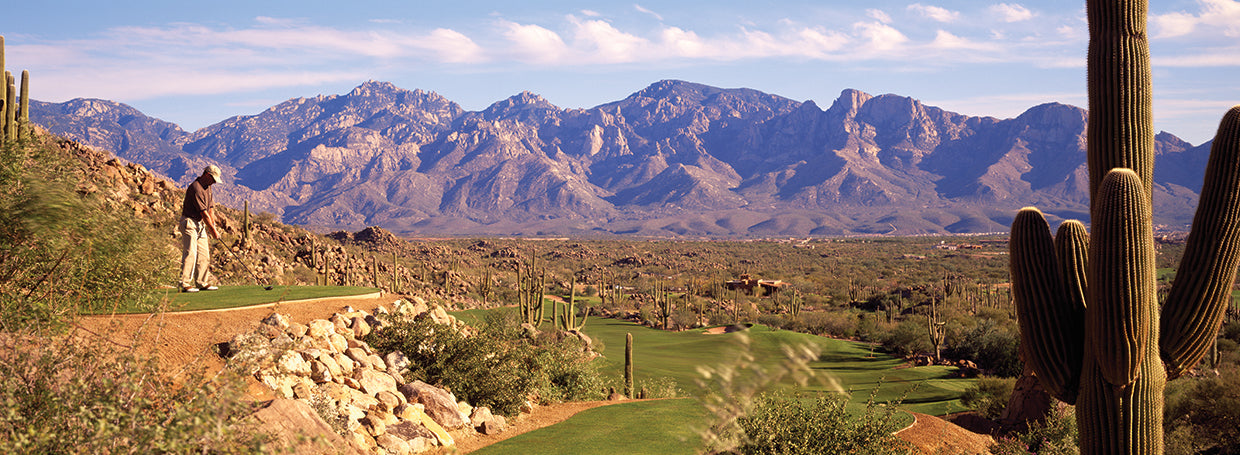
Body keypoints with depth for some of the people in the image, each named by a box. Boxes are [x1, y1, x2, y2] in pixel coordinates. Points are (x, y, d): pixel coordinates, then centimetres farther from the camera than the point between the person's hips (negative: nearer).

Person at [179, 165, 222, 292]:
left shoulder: (207, 186, 11)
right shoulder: (196, 188, -21)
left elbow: (209, 208, 16)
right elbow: (203, 212, -20)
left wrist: (213, 224, 8)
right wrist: (213, 230, -17)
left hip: (201, 224, 10)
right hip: (189, 223, -9)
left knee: (204, 254, 8)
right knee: (190, 254, -12)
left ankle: (202, 283, 12)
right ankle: (185, 285, -11)